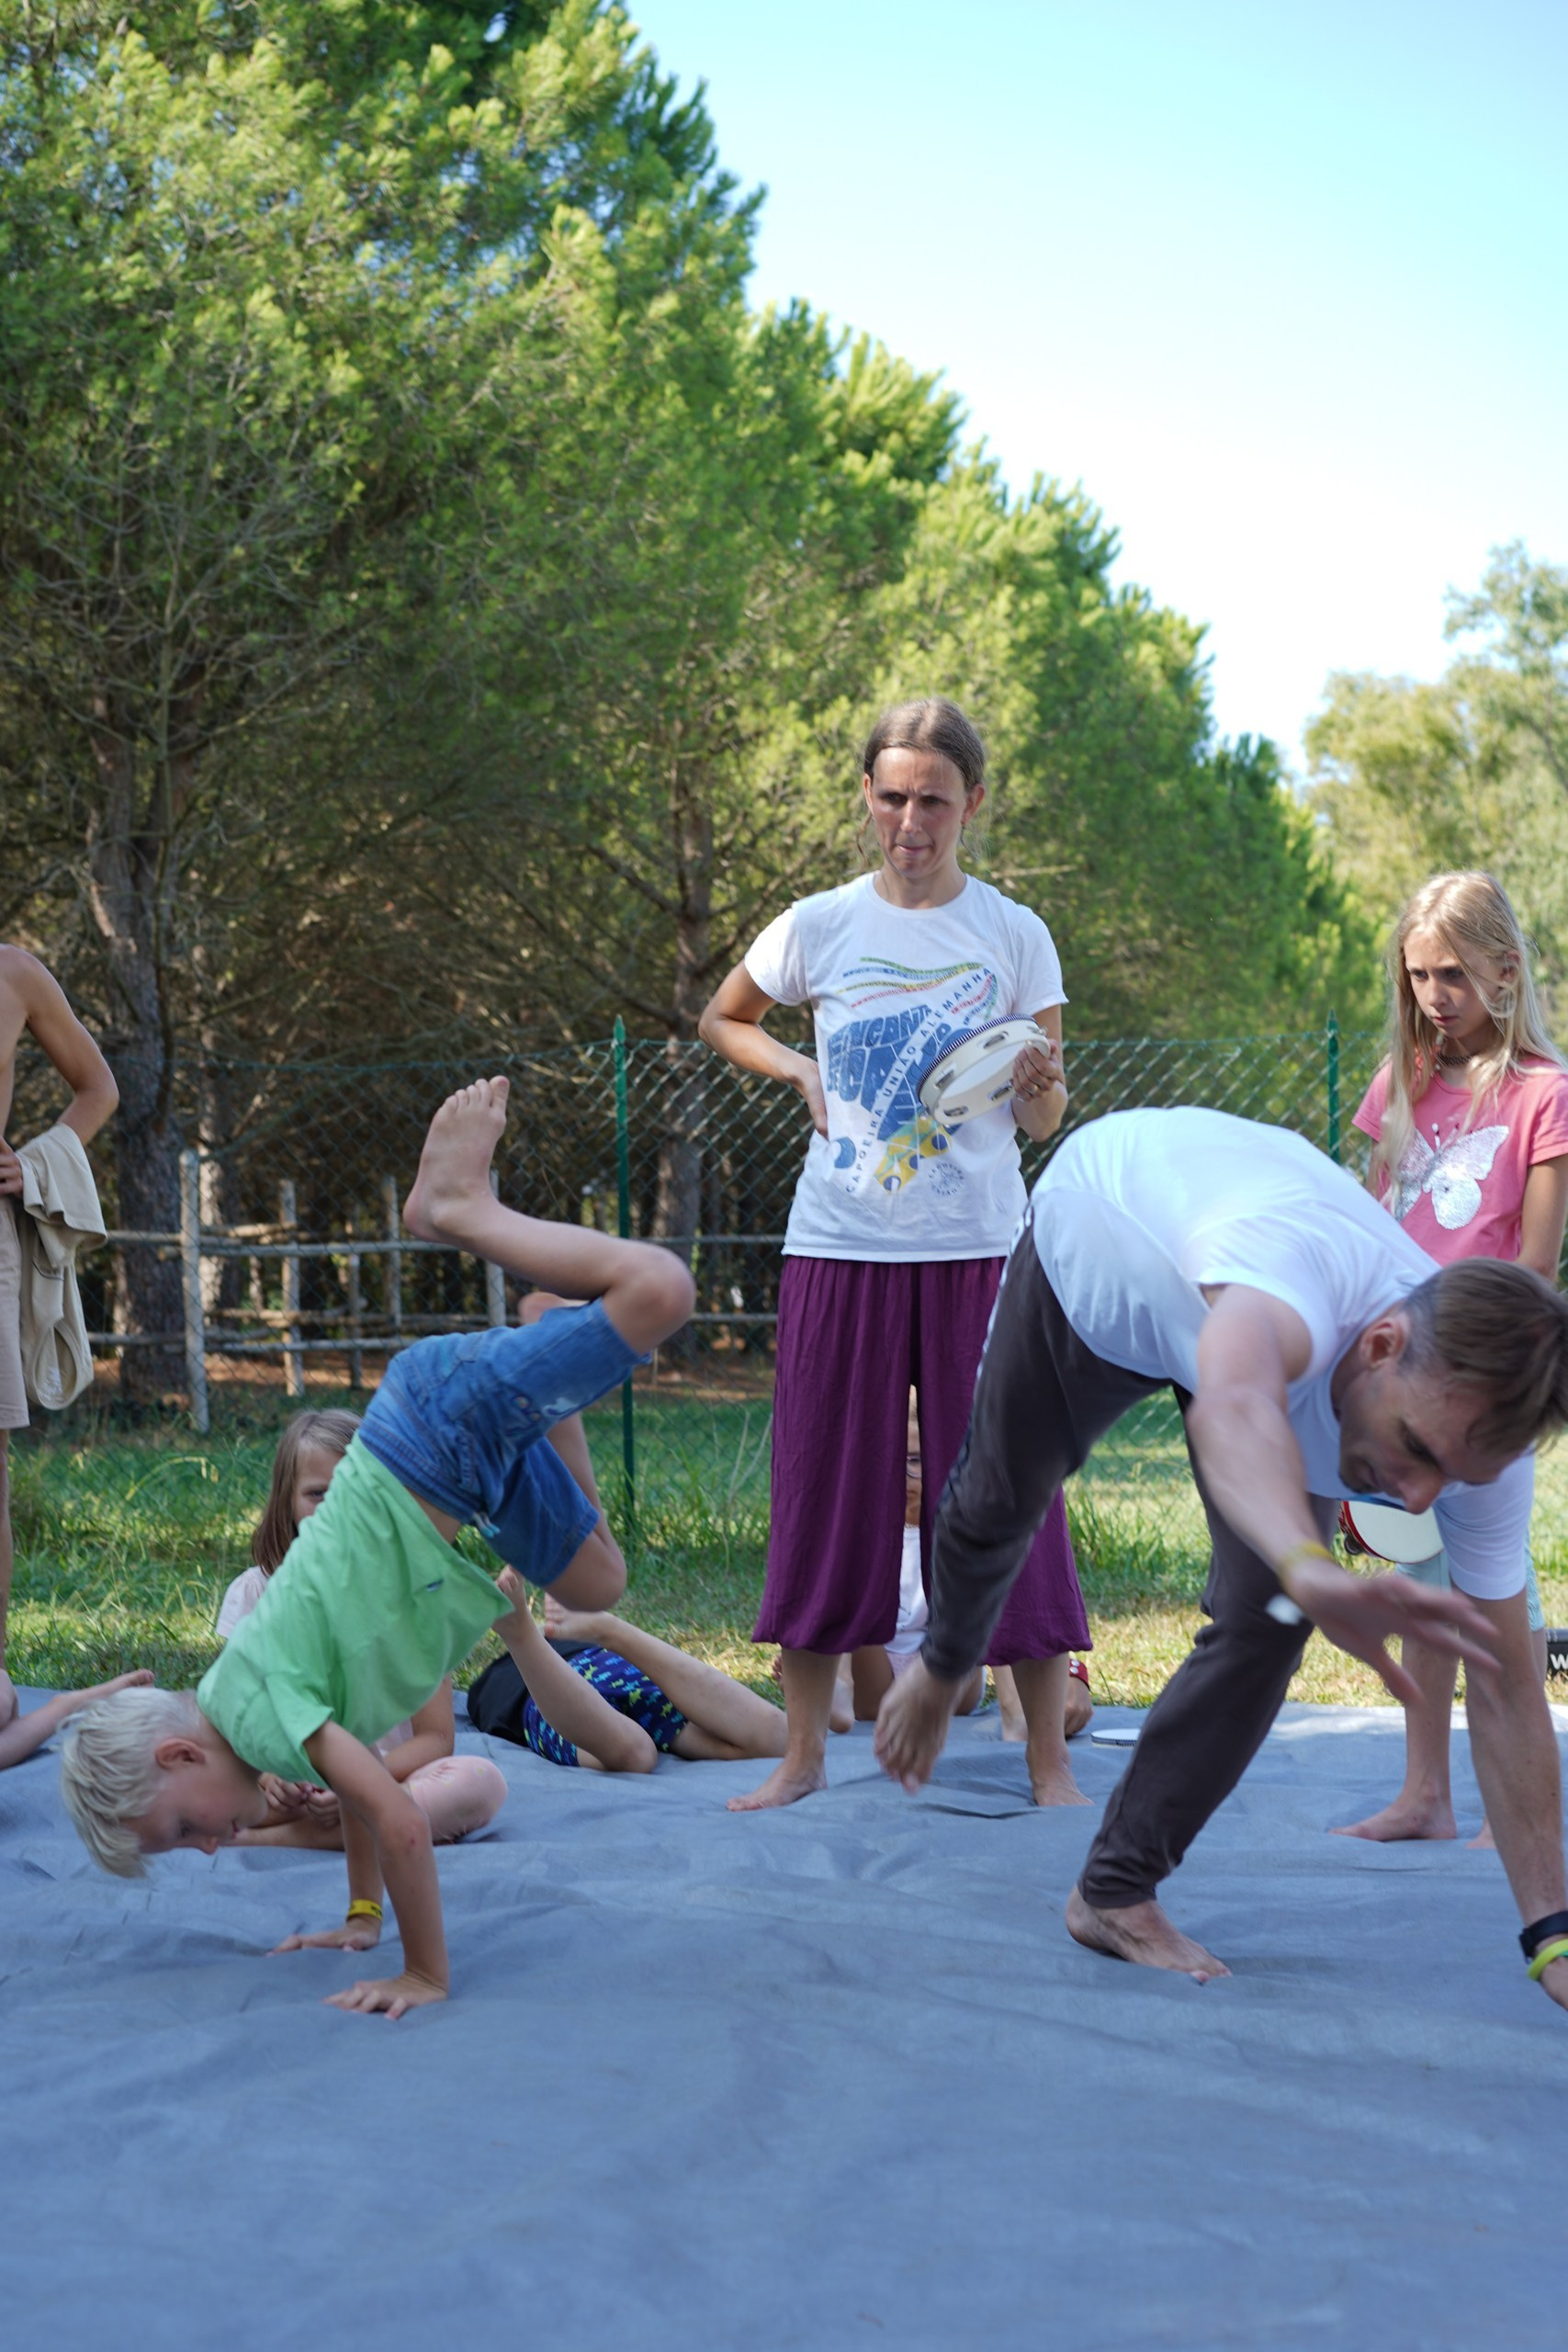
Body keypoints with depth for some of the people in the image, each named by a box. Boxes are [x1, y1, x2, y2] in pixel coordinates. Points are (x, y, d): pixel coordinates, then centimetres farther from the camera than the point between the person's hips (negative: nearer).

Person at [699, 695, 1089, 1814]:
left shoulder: (1013, 934, 2)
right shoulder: (819, 927, 3)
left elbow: (1045, 1123, 4)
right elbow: (722, 1022, 21)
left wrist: (1037, 1083, -19)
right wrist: (799, 1071, 3)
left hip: (977, 1248, -1)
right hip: (842, 1246, 1)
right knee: (825, 1499, 5)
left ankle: (1050, 1764, 7)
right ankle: (804, 1755, 17)